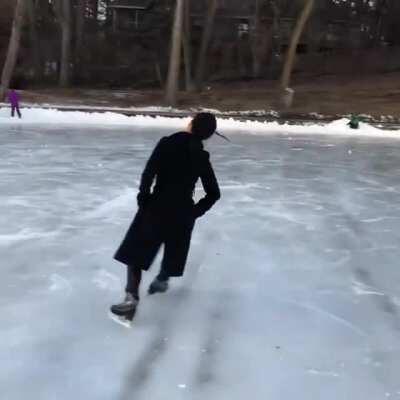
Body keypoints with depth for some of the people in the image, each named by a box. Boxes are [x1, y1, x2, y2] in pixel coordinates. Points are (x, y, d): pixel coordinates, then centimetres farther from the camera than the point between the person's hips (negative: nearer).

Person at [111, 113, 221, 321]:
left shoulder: (168, 143, -8)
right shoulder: (202, 158, 5)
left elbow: (149, 172, -17)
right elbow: (214, 193, 9)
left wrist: (144, 196, -5)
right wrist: (196, 211, 17)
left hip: (158, 206, -4)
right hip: (183, 211, 4)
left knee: (136, 251, 3)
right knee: (174, 249, 28)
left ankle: (131, 298, -11)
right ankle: (162, 280, 49)